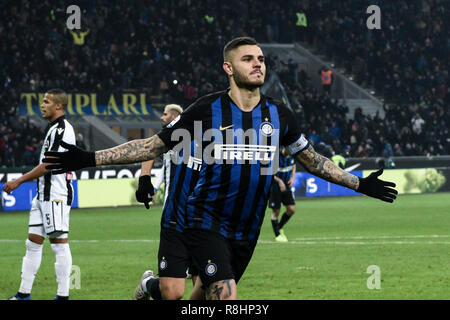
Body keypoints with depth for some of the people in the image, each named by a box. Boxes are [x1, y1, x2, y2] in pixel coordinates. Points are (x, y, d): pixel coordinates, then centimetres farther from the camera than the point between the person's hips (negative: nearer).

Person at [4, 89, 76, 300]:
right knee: (33, 242, 9)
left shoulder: (62, 129, -14)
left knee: (59, 242, -7)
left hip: (56, 195, -10)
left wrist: (19, 181, -13)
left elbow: (48, 165, -18)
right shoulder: (53, 128, 17)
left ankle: (63, 296, -4)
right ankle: (24, 294, 12)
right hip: (44, 194, 10)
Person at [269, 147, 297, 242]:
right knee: (276, 211, 1)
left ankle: (279, 228, 23)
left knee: (292, 209, 0)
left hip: (286, 187, 6)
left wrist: (293, 177, 2)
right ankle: (277, 235, 15)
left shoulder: (291, 156, -2)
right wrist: (279, 181, -25)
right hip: (275, 188, -6)